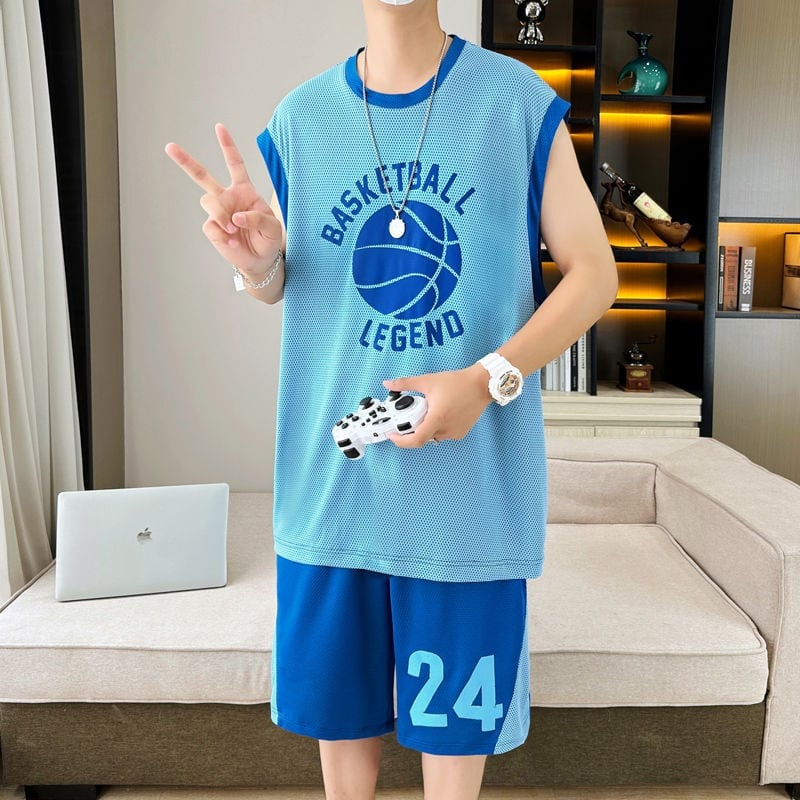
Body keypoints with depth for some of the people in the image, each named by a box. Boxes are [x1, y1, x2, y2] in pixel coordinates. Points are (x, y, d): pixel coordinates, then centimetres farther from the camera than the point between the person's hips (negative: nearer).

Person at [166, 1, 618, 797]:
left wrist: (487, 380, -16)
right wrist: (260, 266, -12)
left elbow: (594, 273, -1)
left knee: (454, 713, 13)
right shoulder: (301, 116, 3)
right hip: (331, 474, 2)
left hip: (470, 481, -2)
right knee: (337, 700, 17)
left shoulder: (519, 100, -4)